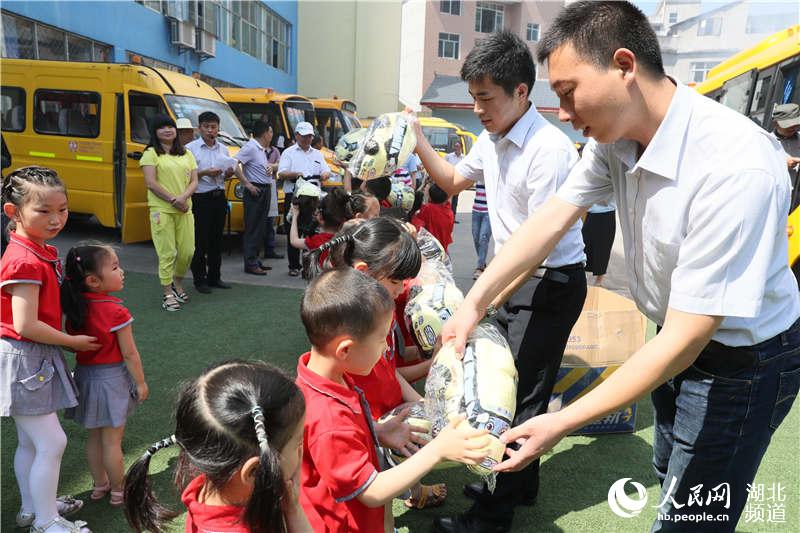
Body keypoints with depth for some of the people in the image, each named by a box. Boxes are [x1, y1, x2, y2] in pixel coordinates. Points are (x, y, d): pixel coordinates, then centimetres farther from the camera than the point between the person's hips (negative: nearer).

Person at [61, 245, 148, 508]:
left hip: (84, 375, 6)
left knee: (94, 437, 20)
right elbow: (129, 353, -17)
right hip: (112, 377, -6)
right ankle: (118, 491, 23)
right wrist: (141, 383, -7)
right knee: (112, 440, 8)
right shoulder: (115, 311, -22)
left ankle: (100, 484, 36)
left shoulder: (75, 308, -4)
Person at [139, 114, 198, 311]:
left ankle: (177, 283, 29)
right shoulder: (151, 154, 2)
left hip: (185, 209, 4)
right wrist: (173, 200, -12)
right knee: (167, 253, -5)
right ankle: (167, 293, 6)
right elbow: (150, 183, -8)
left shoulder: (186, 154, 16)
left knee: (188, 251, 3)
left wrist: (183, 197, -10)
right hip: (161, 210, -4)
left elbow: (194, 181, 8)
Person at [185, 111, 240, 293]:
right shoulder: (191, 148, -4)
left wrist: (229, 174, -1)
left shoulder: (223, 149, 13)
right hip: (201, 199, -6)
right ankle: (199, 280, 7)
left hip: (219, 197, 6)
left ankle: (214, 277, 21)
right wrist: (205, 173, -20)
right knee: (200, 241, -2)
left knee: (217, 239, 11)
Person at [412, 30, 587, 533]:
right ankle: (521, 484, 37)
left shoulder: (549, 151, -24)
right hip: (515, 279, 9)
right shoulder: (493, 138, 3)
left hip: (550, 286, -8)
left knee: (521, 396, 0)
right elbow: (454, 181, 22)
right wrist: (419, 142, 8)